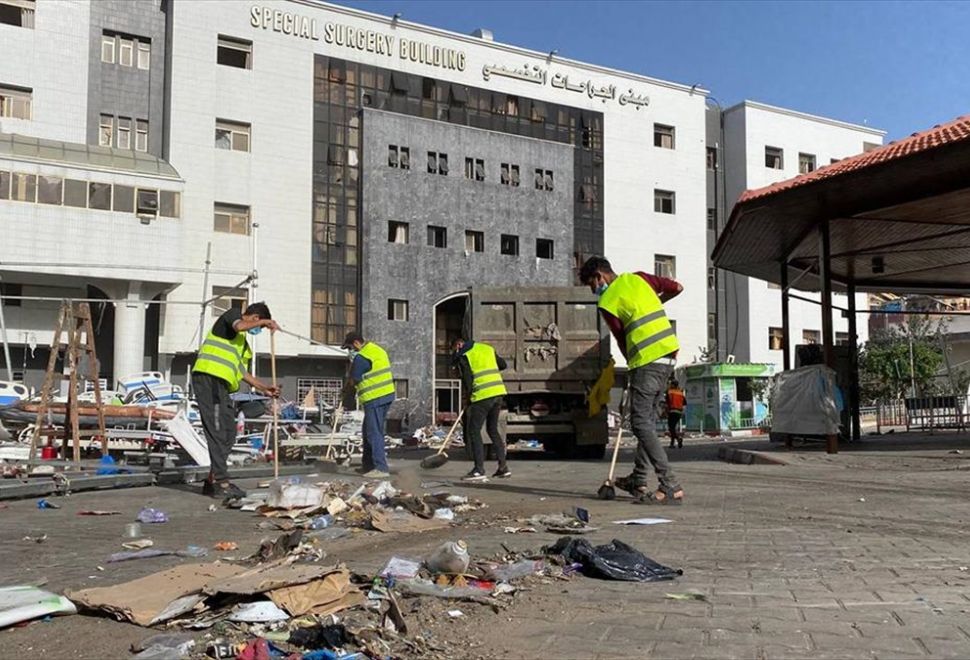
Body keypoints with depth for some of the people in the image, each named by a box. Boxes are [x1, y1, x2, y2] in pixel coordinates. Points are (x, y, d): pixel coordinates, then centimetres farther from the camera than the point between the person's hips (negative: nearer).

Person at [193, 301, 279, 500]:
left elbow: (241, 372, 27)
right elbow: (239, 326, -20)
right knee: (217, 431, -11)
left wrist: (264, 388, 20)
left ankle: (213, 480, 16)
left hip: (221, 384, 10)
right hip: (208, 377, -10)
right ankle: (221, 482, -12)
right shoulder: (232, 314, 5)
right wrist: (265, 322, -9)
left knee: (228, 433, 9)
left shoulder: (242, 342, 29)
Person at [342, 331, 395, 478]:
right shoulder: (377, 349, 15)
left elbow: (353, 381, -7)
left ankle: (381, 468, -8)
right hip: (387, 395, 10)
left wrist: (352, 363, 3)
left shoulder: (361, 357, -15)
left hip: (374, 399, -10)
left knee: (374, 433, -7)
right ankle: (368, 465, 24)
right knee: (369, 432, 18)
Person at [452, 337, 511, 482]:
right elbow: (503, 365, 23)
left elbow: (467, 380, -7)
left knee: (473, 431, 0)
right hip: (498, 391, 7)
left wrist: (469, 399, 6)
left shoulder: (462, 356, -1)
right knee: (493, 429, 17)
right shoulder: (488, 348, 18)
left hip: (482, 395, -7)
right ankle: (503, 467, 16)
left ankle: (479, 470, -6)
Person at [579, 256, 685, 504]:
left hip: (647, 361, -8)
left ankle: (670, 487, -14)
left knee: (641, 424, -6)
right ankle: (638, 480, 23)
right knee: (649, 420, 15)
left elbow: (622, 340, 2)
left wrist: (631, 365, 16)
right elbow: (676, 287, 13)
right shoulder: (638, 278, 13)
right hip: (668, 355, 8)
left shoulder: (606, 303, -3)